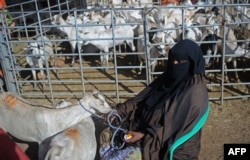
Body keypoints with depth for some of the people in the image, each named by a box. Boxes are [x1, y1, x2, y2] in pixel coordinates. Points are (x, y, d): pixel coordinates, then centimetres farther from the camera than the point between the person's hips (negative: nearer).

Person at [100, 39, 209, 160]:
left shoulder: (195, 93, -21)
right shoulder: (170, 77, 4)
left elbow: (175, 126, -24)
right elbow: (143, 98, 6)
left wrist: (145, 136, -27)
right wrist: (120, 111, -5)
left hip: (173, 146, -8)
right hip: (150, 128, 8)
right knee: (107, 136, 1)